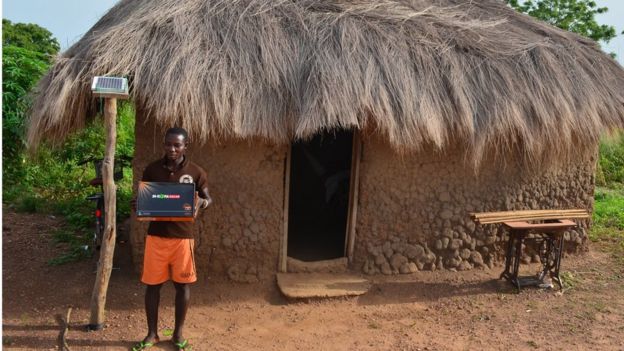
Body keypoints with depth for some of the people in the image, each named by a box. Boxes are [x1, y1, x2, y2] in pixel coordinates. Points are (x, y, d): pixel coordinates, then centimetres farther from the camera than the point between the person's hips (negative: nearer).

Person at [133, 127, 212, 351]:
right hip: (156, 234, 1)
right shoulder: (152, 169, 1)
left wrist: (203, 202, -19)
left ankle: (178, 332, 24)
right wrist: (137, 205, -15)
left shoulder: (196, 172, -2)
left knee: (182, 284, 8)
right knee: (152, 284, 7)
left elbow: (207, 199, 5)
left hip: (182, 236, -1)